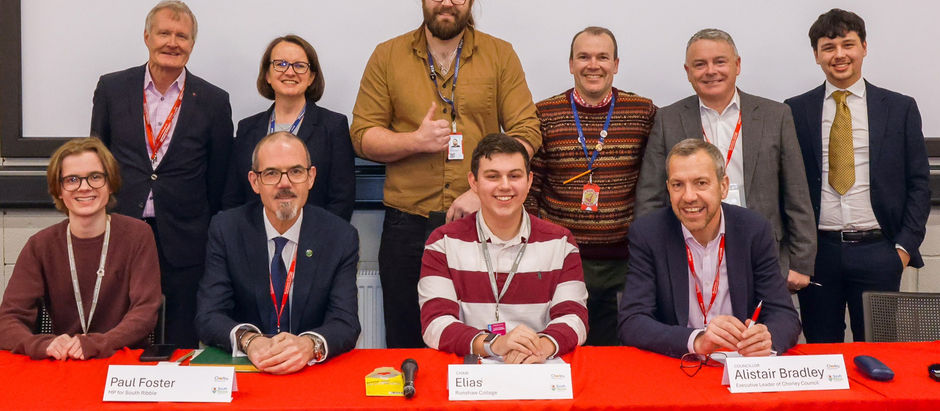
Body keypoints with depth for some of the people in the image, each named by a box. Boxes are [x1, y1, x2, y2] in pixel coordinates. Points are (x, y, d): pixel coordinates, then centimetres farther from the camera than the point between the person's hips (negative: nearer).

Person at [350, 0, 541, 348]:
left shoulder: (501, 55, 4)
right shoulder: (387, 56, 6)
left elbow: (526, 133, -2)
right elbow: (362, 136, 4)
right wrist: (415, 140, -14)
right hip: (407, 225, 1)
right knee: (406, 344, 10)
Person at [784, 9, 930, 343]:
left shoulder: (900, 108, 6)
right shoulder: (795, 111, 5)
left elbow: (919, 183, 6)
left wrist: (905, 245, -3)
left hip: (877, 251, 0)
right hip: (817, 251, 0)